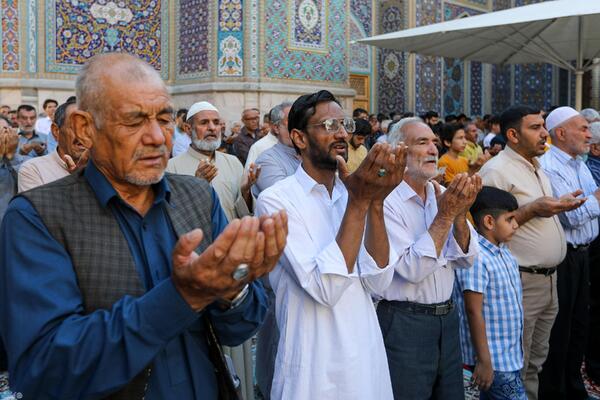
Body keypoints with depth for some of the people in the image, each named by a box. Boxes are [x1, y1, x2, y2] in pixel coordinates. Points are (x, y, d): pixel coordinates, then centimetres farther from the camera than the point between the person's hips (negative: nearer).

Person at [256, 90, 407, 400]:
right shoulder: (276, 199, -14)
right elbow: (325, 288, -23)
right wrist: (358, 203, -24)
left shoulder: (352, 193, 4)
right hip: (315, 366, -5)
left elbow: (377, 281, -7)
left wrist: (375, 202, -17)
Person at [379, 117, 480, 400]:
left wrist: (460, 214, -15)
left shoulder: (441, 195, 4)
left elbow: (465, 259, 1)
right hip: (404, 322, -6)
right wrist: (445, 215, -22)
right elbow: (412, 270, -22)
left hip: (447, 317, 7)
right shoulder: (386, 201, -16)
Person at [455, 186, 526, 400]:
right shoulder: (476, 258, -21)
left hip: (512, 353, 9)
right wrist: (484, 361, -19)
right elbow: (474, 311, -21)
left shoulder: (504, 252, 8)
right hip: (493, 359, -9)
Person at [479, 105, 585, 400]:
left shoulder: (536, 167, 15)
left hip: (548, 278, 9)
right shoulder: (497, 170, -14)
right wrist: (533, 209, -23)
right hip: (521, 282, -9)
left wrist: (559, 206, 8)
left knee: (535, 360, 19)